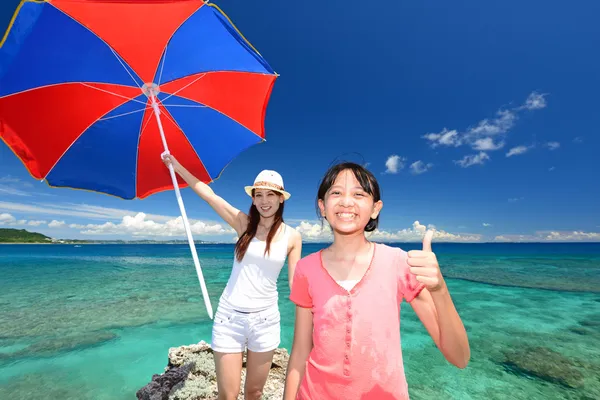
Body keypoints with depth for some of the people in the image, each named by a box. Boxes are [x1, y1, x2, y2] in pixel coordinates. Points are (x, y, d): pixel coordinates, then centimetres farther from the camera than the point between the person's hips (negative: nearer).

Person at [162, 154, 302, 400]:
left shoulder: (292, 237, -5)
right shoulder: (243, 223, -4)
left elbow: (296, 283, -2)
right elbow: (207, 194, -4)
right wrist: (175, 163, 0)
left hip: (266, 319, 1)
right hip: (229, 317, 0)